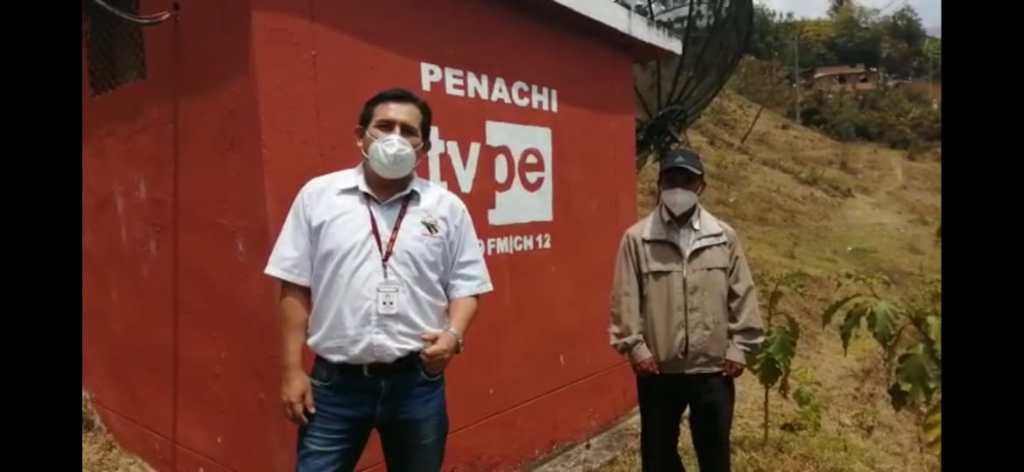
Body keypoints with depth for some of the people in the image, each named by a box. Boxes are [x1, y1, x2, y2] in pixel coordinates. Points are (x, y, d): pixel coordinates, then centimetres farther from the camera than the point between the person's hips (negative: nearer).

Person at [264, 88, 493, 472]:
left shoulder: (447, 207, 1)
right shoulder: (318, 195, 0)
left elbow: (465, 286, 5)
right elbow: (295, 289, 1)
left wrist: (454, 334, -14)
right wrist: (291, 370, -2)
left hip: (417, 382, 1)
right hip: (335, 382, -1)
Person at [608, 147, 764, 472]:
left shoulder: (724, 237, 1)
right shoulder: (637, 238, -6)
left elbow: (742, 295, 4)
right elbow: (625, 299, -5)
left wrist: (739, 347, 0)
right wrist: (635, 347, -8)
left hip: (713, 369, 1)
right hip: (658, 371, -1)